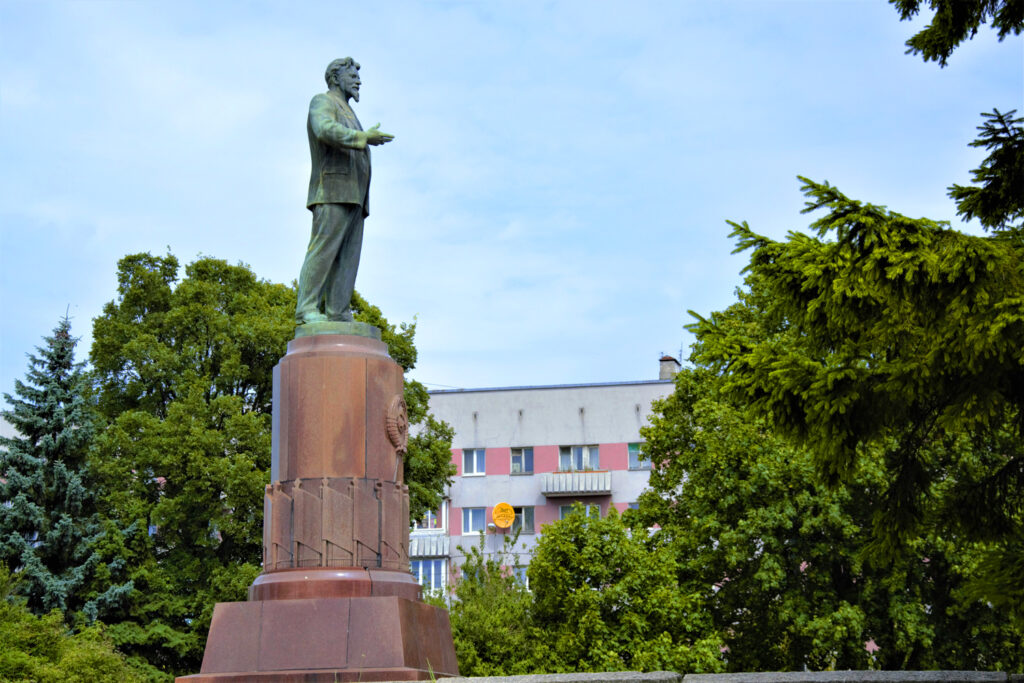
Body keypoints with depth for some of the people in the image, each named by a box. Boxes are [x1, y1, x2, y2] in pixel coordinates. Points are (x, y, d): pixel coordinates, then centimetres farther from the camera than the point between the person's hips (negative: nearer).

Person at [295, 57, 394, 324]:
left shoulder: (348, 116, 32)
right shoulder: (322, 102, 4)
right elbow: (325, 130, -19)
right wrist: (363, 137, -29)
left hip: (352, 198, 9)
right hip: (332, 192, -9)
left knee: (347, 257, -1)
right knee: (323, 249, -17)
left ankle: (338, 314, -6)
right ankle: (307, 310, -21)